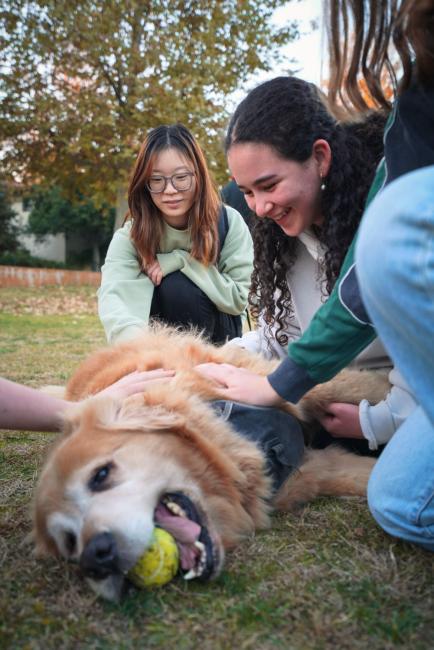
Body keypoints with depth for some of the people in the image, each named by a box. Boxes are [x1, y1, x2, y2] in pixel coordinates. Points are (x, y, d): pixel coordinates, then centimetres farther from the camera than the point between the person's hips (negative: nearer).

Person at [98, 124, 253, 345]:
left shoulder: (229, 223, -16)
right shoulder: (131, 235, -17)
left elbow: (238, 299, -16)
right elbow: (112, 296, -36)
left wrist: (180, 261, -25)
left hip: (215, 334, -1)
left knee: (177, 286, -27)